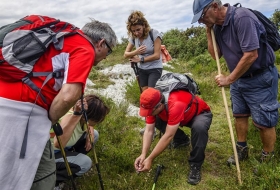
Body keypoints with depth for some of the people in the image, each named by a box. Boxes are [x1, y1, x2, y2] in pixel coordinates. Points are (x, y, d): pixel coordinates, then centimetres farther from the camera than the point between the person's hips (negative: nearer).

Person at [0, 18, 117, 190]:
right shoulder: (85, 51, -5)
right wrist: (49, 120, -1)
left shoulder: (65, 37, 20)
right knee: (43, 175, 5)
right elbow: (68, 96, -19)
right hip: (21, 107, -9)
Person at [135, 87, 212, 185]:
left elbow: (168, 136, -41)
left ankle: (195, 165, -17)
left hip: (200, 113, -6)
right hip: (184, 115, 7)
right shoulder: (153, 104, -21)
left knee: (199, 128, -39)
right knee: (156, 121, -11)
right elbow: (148, 131, -20)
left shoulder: (176, 105, -43)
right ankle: (182, 139, 12)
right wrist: (143, 154, -32)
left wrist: (150, 159, -37)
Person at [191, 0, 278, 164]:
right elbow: (216, 55, 3)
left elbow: (251, 55, -29)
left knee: (263, 122, 1)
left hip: (260, 78, -8)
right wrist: (209, 31, -8)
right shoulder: (217, 26, 0)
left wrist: (229, 79, -20)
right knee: (239, 115, 16)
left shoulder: (242, 17, -26)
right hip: (239, 78, 8)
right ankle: (242, 151, 33)